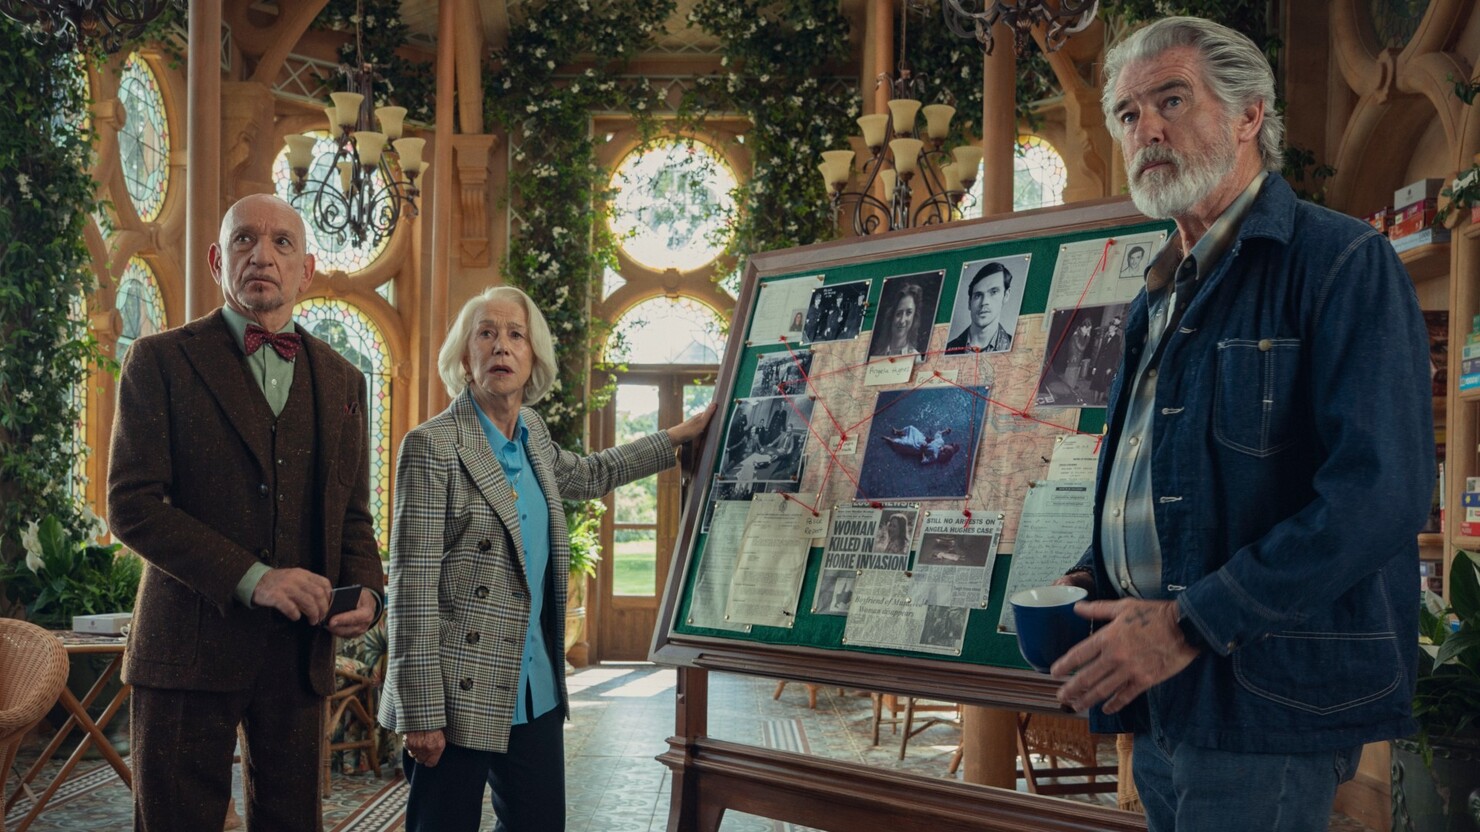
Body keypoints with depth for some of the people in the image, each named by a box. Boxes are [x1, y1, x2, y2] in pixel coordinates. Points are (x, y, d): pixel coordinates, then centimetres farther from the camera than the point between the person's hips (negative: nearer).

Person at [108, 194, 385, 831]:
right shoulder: (160, 361, 1)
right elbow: (130, 504, -8)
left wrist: (366, 591, -4)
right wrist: (250, 577, -18)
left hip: (299, 651, 4)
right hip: (190, 647, -3)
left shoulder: (342, 381, 14)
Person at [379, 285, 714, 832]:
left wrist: (680, 436, 34)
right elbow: (412, 589, -16)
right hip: (463, 692, -7)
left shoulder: (532, 434, 10)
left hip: (536, 688, 7)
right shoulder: (432, 445, -12)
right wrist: (420, 714, -19)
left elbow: (587, 475, 33)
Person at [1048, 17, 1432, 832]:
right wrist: (1093, 582, 6)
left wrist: (1192, 623, -22)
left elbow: (1379, 491, -21)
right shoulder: (1161, 297, 17)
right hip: (1160, 698, 8)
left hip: (1264, 702, -8)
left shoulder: (1342, 262, -10)